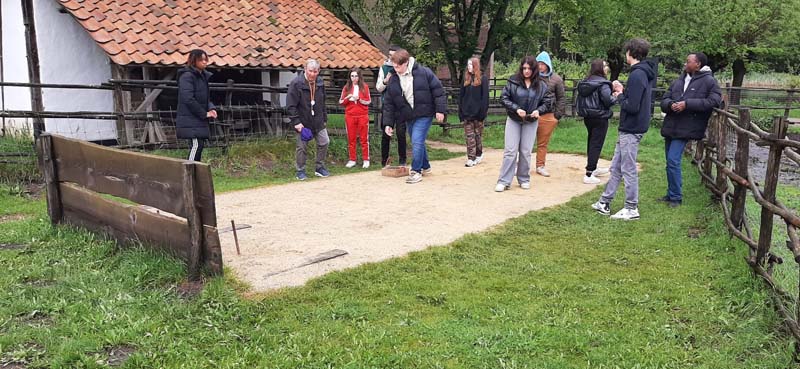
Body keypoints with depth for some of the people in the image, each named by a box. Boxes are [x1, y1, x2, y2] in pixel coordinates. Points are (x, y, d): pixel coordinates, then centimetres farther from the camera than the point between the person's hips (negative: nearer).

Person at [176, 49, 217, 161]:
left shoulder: (203, 76, 17)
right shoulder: (187, 76, -11)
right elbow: (188, 99, -19)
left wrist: (211, 108, 0)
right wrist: (204, 113, -15)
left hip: (199, 120, 9)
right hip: (190, 121, -9)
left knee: (199, 146, 10)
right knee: (196, 145, -15)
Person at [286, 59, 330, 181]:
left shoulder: (320, 83, 2)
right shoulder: (296, 84, -17)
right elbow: (290, 106, -17)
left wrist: (324, 119, 12)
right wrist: (296, 122, -22)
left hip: (318, 122, 5)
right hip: (303, 122, -5)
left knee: (324, 143, 8)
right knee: (301, 147, 1)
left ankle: (320, 168, 23)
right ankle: (300, 171, 14)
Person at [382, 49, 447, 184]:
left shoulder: (423, 72, -11)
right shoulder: (393, 81, 1)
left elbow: (438, 90, -7)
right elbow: (389, 104, 5)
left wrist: (440, 110, -11)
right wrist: (388, 123, 1)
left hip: (424, 115, -5)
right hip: (408, 117, 5)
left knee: (417, 141, -15)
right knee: (417, 142, 16)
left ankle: (416, 171, -4)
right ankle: (425, 166, 36)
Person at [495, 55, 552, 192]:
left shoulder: (541, 85, -3)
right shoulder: (513, 81, -8)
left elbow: (547, 101, 4)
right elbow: (504, 97, -7)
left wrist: (538, 110, -16)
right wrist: (516, 109, -19)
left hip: (531, 121, 1)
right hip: (513, 120, -1)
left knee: (526, 152, 7)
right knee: (510, 150, -3)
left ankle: (524, 179, 21)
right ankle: (504, 181, 1)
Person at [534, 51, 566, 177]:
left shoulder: (556, 79, 4)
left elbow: (561, 98, 7)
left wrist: (558, 114, 1)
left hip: (548, 116, 1)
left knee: (543, 143, 11)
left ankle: (540, 166, 23)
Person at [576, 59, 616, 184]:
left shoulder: (584, 83, 6)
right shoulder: (602, 84, -16)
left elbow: (580, 100, 11)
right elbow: (607, 100, -22)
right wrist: (616, 97, -4)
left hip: (587, 117, 8)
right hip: (600, 118, -8)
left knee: (591, 142, 19)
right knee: (596, 145, -3)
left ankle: (593, 169, 33)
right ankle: (589, 175, -6)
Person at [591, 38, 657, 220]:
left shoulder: (637, 75, -19)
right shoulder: (645, 73, 12)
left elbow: (632, 106, -24)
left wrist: (620, 96, -8)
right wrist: (623, 91, 7)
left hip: (631, 130, -10)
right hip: (630, 128, 10)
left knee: (628, 170, -1)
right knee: (616, 167, 16)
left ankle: (632, 209, 8)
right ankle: (605, 202, 25)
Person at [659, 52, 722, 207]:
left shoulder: (709, 81, -4)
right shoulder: (679, 80, 15)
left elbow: (714, 101, -17)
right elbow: (664, 100, 13)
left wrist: (687, 104, -20)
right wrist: (670, 104, -12)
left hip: (685, 128, -7)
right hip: (670, 126, 7)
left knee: (673, 161, -14)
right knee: (670, 162, 12)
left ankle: (676, 197, -2)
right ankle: (671, 194, 24)